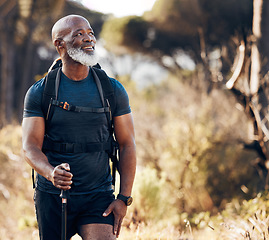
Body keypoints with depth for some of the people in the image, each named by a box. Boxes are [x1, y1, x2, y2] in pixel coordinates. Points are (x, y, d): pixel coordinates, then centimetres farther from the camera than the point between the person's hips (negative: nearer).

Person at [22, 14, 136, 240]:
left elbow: (127, 145, 4)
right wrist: (51, 172, -28)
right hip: (52, 196, 0)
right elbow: (30, 147, -6)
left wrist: (124, 198, -5)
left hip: (98, 196, 0)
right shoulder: (39, 92, 0)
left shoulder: (113, 90, 3)